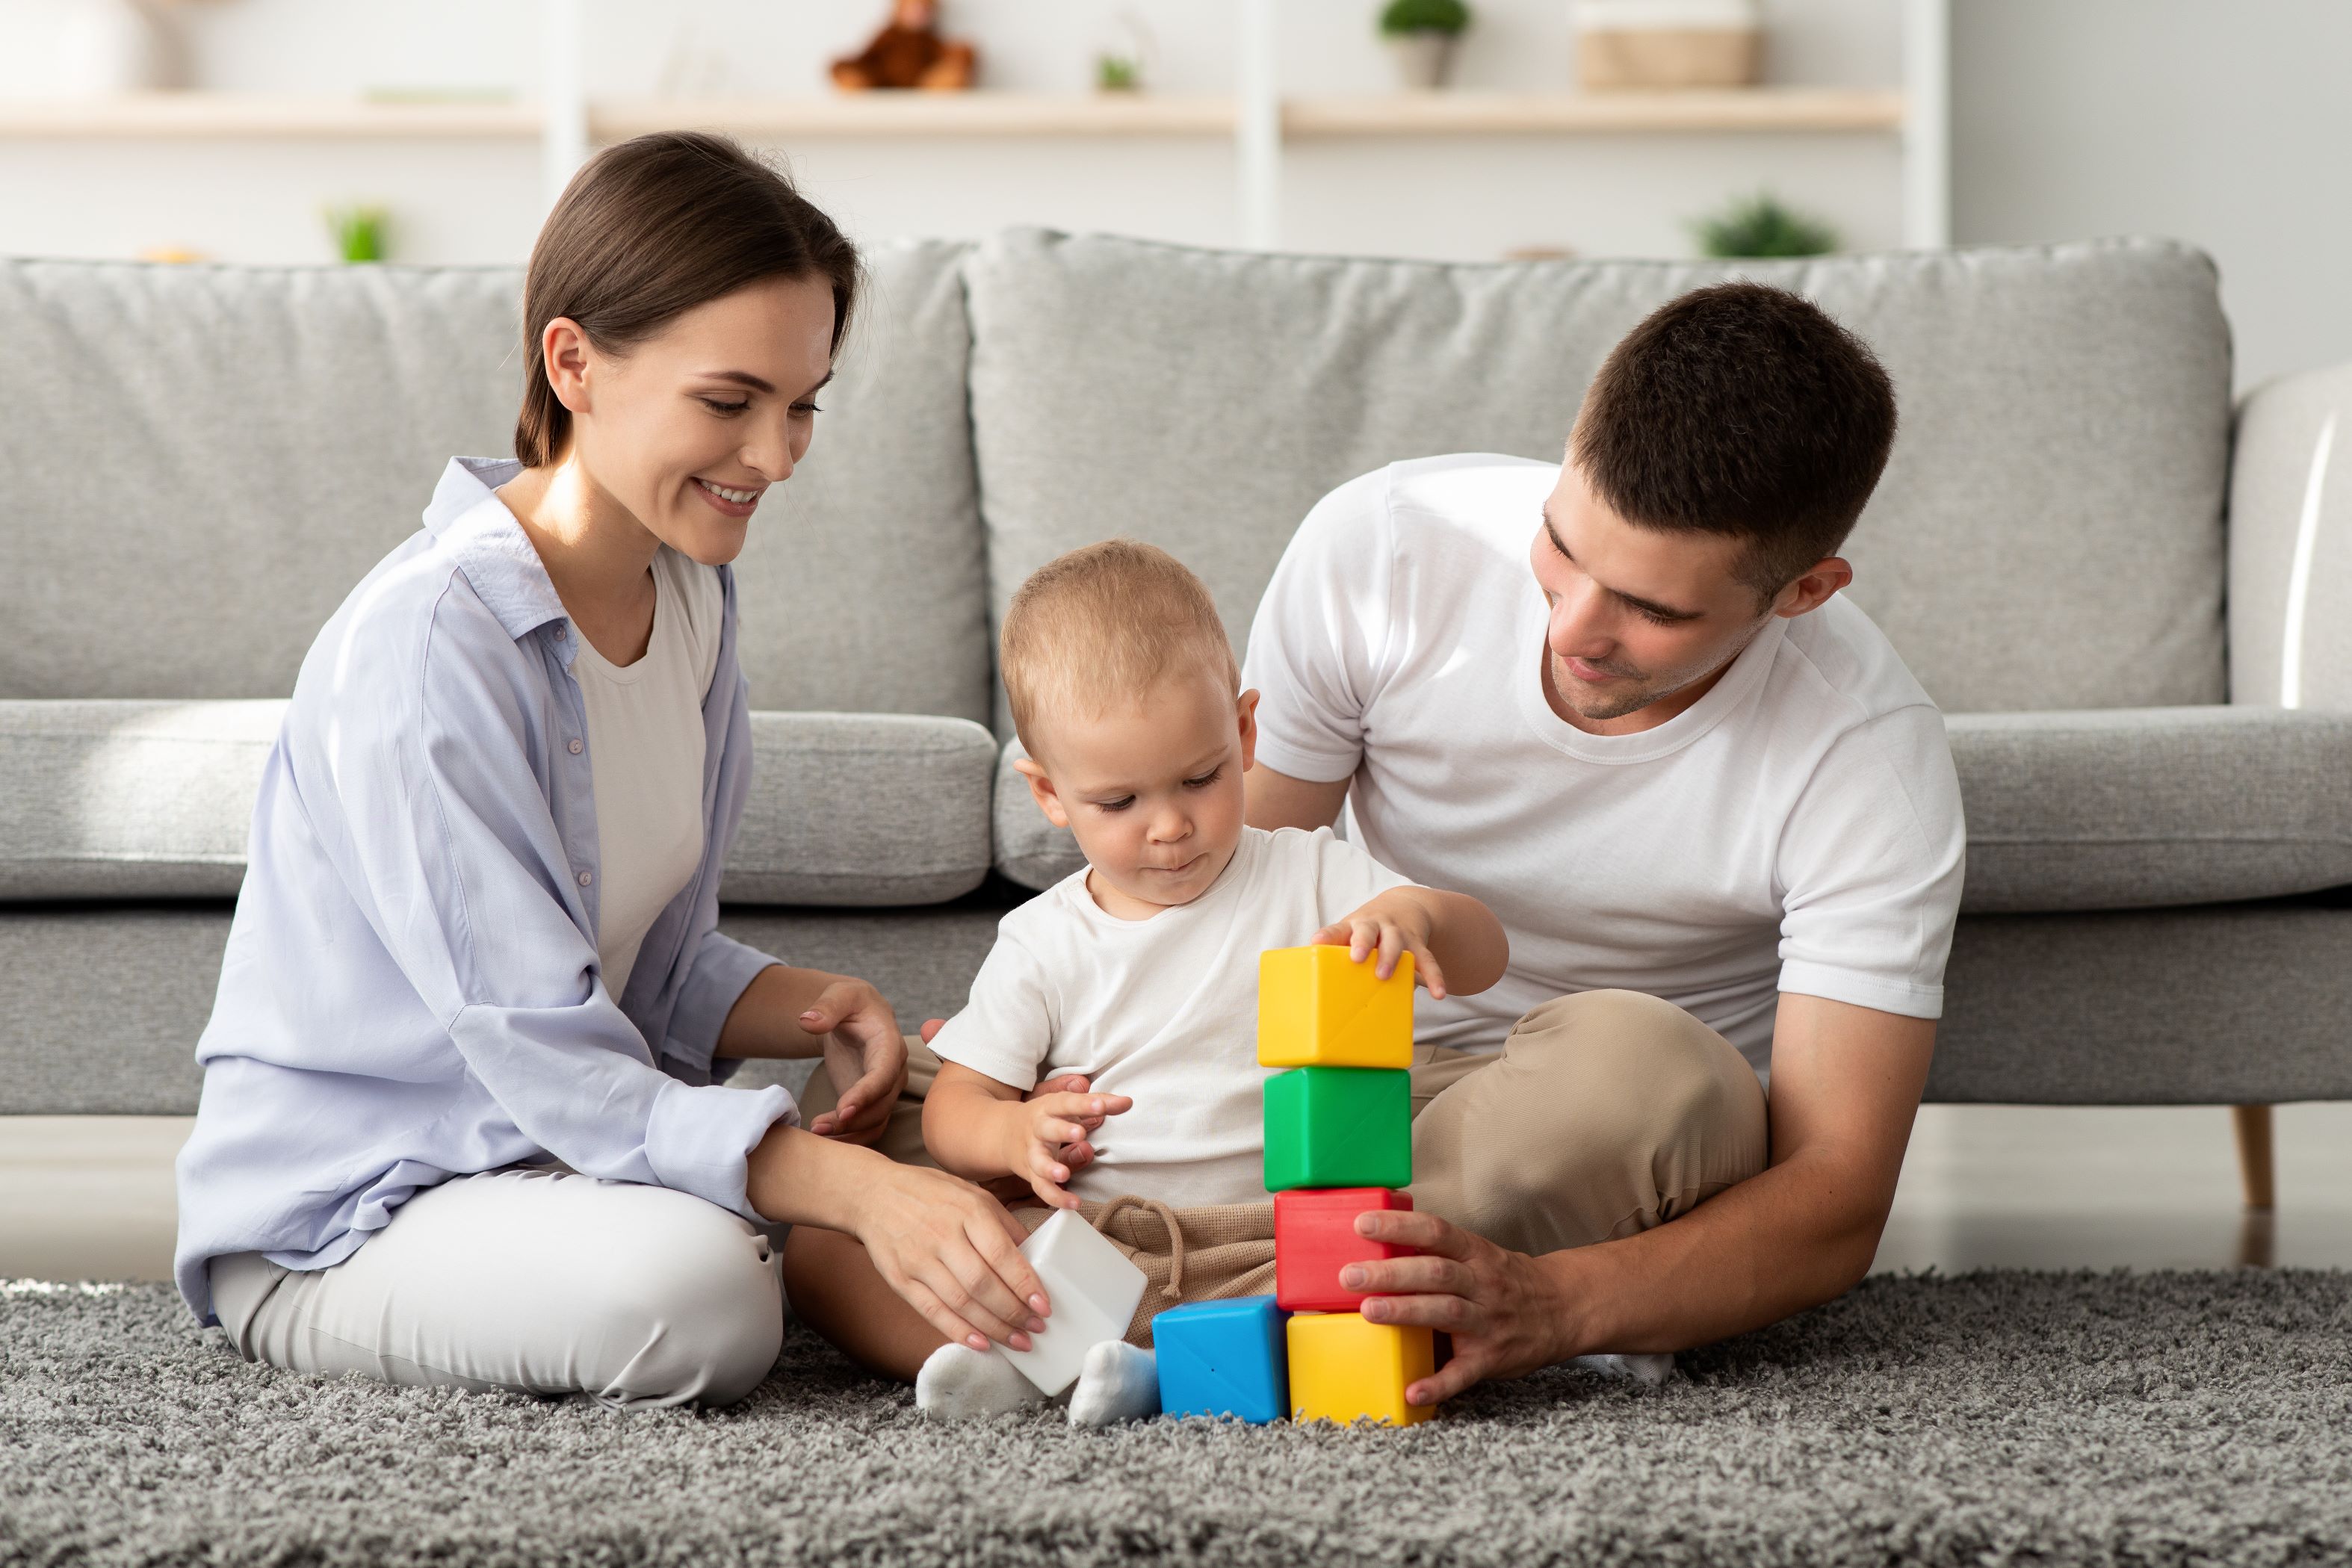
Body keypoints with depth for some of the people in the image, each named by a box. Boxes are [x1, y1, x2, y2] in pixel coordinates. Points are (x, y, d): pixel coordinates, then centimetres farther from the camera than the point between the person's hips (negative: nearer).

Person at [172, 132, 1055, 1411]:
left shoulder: (689, 595, 4)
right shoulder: (428, 640, -24)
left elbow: (661, 970, 10)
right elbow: (545, 1055, -29)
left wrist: (812, 1011, -13)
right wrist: (854, 1189, -40)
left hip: (553, 1149, 7)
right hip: (340, 1216, -7)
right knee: (692, 1287, -35)